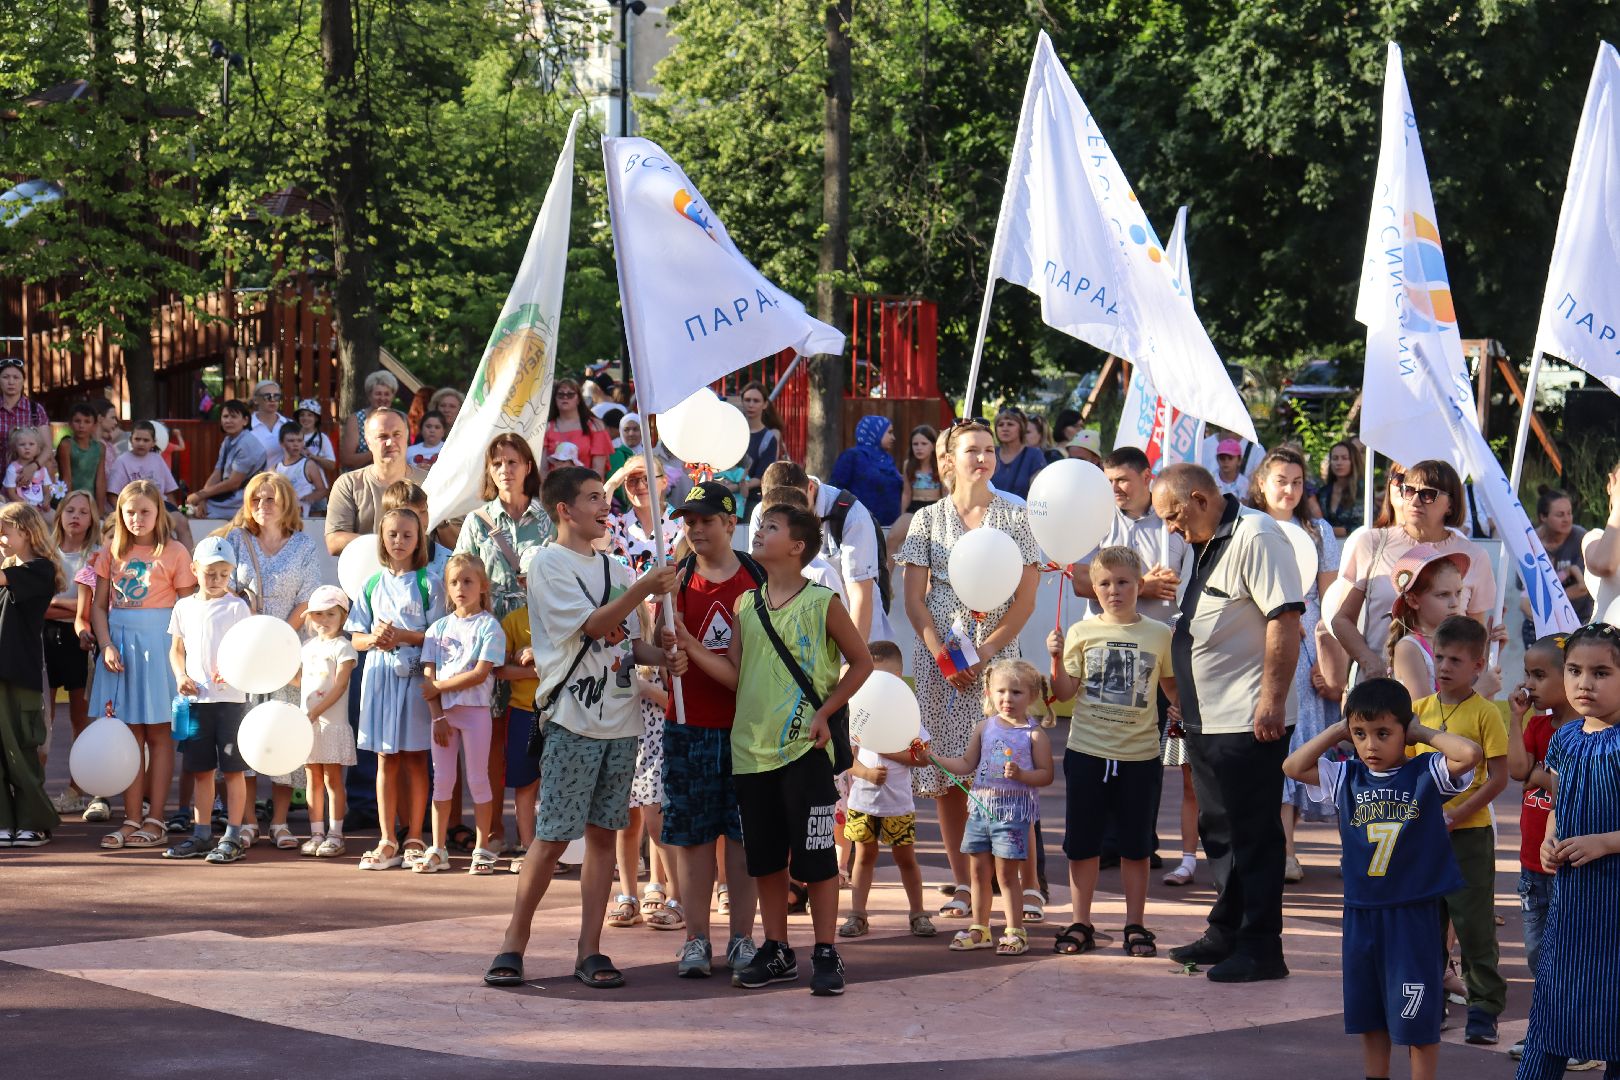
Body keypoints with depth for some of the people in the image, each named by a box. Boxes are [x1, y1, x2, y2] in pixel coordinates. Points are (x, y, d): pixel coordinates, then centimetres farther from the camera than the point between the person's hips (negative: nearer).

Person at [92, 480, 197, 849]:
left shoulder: (173, 553, -2)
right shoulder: (112, 552, 8)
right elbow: (99, 606, 7)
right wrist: (106, 645, -7)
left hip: (158, 644, -3)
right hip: (120, 643, 3)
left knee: (157, 733, 1)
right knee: (128, 734, 5)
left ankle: (156, 820, 5)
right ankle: (132, 819, 8)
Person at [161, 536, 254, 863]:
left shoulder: (236, 607, -1)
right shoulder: (184, 607, 10)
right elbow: (176, 649, 18)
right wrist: (180, 676, -1)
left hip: (230, 698, -4)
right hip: (196, 698, 4)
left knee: (233, 769, -2)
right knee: (200, 770, 9)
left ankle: (233, 837, 3)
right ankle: (201, 835, 16)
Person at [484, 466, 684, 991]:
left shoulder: (613, 569, 17)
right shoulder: (548, 564, -5)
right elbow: (591, 625, -15)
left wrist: (664, 655, 0)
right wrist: (644, 589, -22)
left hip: (620, 718, 6)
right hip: (572, 719, -6)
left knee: (603, 831, 5)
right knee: (552, 836, -7)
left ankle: (590, 950, 8)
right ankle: (513, 943, 4)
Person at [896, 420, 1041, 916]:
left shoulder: (1014, 518, 6)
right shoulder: (928, 520, 8)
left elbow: (1025, 600, 2)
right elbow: (914, 600, 5)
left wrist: (984, 653, -10)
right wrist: (942, 656, -8)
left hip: (997, 656, -1)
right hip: (938, 656, 1)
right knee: (946, 774, 1)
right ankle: (961, 884, 7)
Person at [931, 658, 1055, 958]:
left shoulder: (1034, 734, -6)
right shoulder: (985, 728, 7)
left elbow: (1046, 775, -7)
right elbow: (967, 764, 14)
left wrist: (1020, 775, -24)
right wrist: (933, 759, 4)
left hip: (1014, 812, -5)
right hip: (981, 807, 5)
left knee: (1006, 873, -2)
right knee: (979, 871, 11)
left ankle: (1015, 931, 7)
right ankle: (979, 928, 22)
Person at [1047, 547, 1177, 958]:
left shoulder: (1159, 634, 2)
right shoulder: (1082, 632, 1)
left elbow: (1173, 688, 14)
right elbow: (1065, 692, -2)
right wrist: (1057, 658, -17)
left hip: (1140, 754, 0)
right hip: (1087, 752, 0)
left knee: (1135, 845, 7)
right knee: (1082, 843, 6)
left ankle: (1136, 926, 16)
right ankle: (1080, 925, 15)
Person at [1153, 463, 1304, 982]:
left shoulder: (1256, 537, -15)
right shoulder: (1206, 543, 17)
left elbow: (1285, 618, -22)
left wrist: (1271, 701, -25)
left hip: (1249, 722, -10)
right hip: (1206, 719, 10)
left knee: (1253, 835, -5)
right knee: (1218, 830, 17)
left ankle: (1260, 949, 0)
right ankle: (1226, 934, 27)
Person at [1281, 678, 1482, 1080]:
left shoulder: (1426, 773, -8)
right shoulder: (1346, 778, 4)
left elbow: (1469, 754, -23)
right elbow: (1294, 767, 3)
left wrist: (1424, 732, -11)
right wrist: (1337, 731, 1)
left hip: (1415, 912, -5)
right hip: (1361, 912, 5)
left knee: (1417, 1017, 2)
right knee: (1368, 1015, 16)